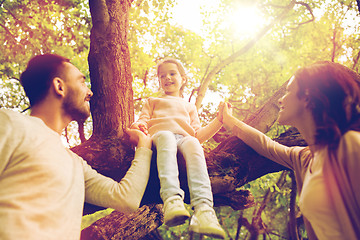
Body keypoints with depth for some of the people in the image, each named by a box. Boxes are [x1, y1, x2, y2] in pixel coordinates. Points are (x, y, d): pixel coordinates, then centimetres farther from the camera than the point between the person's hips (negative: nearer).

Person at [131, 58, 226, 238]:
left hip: (184, 137, 1)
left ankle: (203, 208, -59)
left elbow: (198, 135, 27)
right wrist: (139, 125, -4)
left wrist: (219, 119, 16)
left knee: (193, 143, -38)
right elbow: (143, 121, 20)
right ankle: (172, 199, -61)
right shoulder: (153, 101, 39)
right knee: (166, 137, -40)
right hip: (160, 134, -1)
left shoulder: (189, 107, 40)